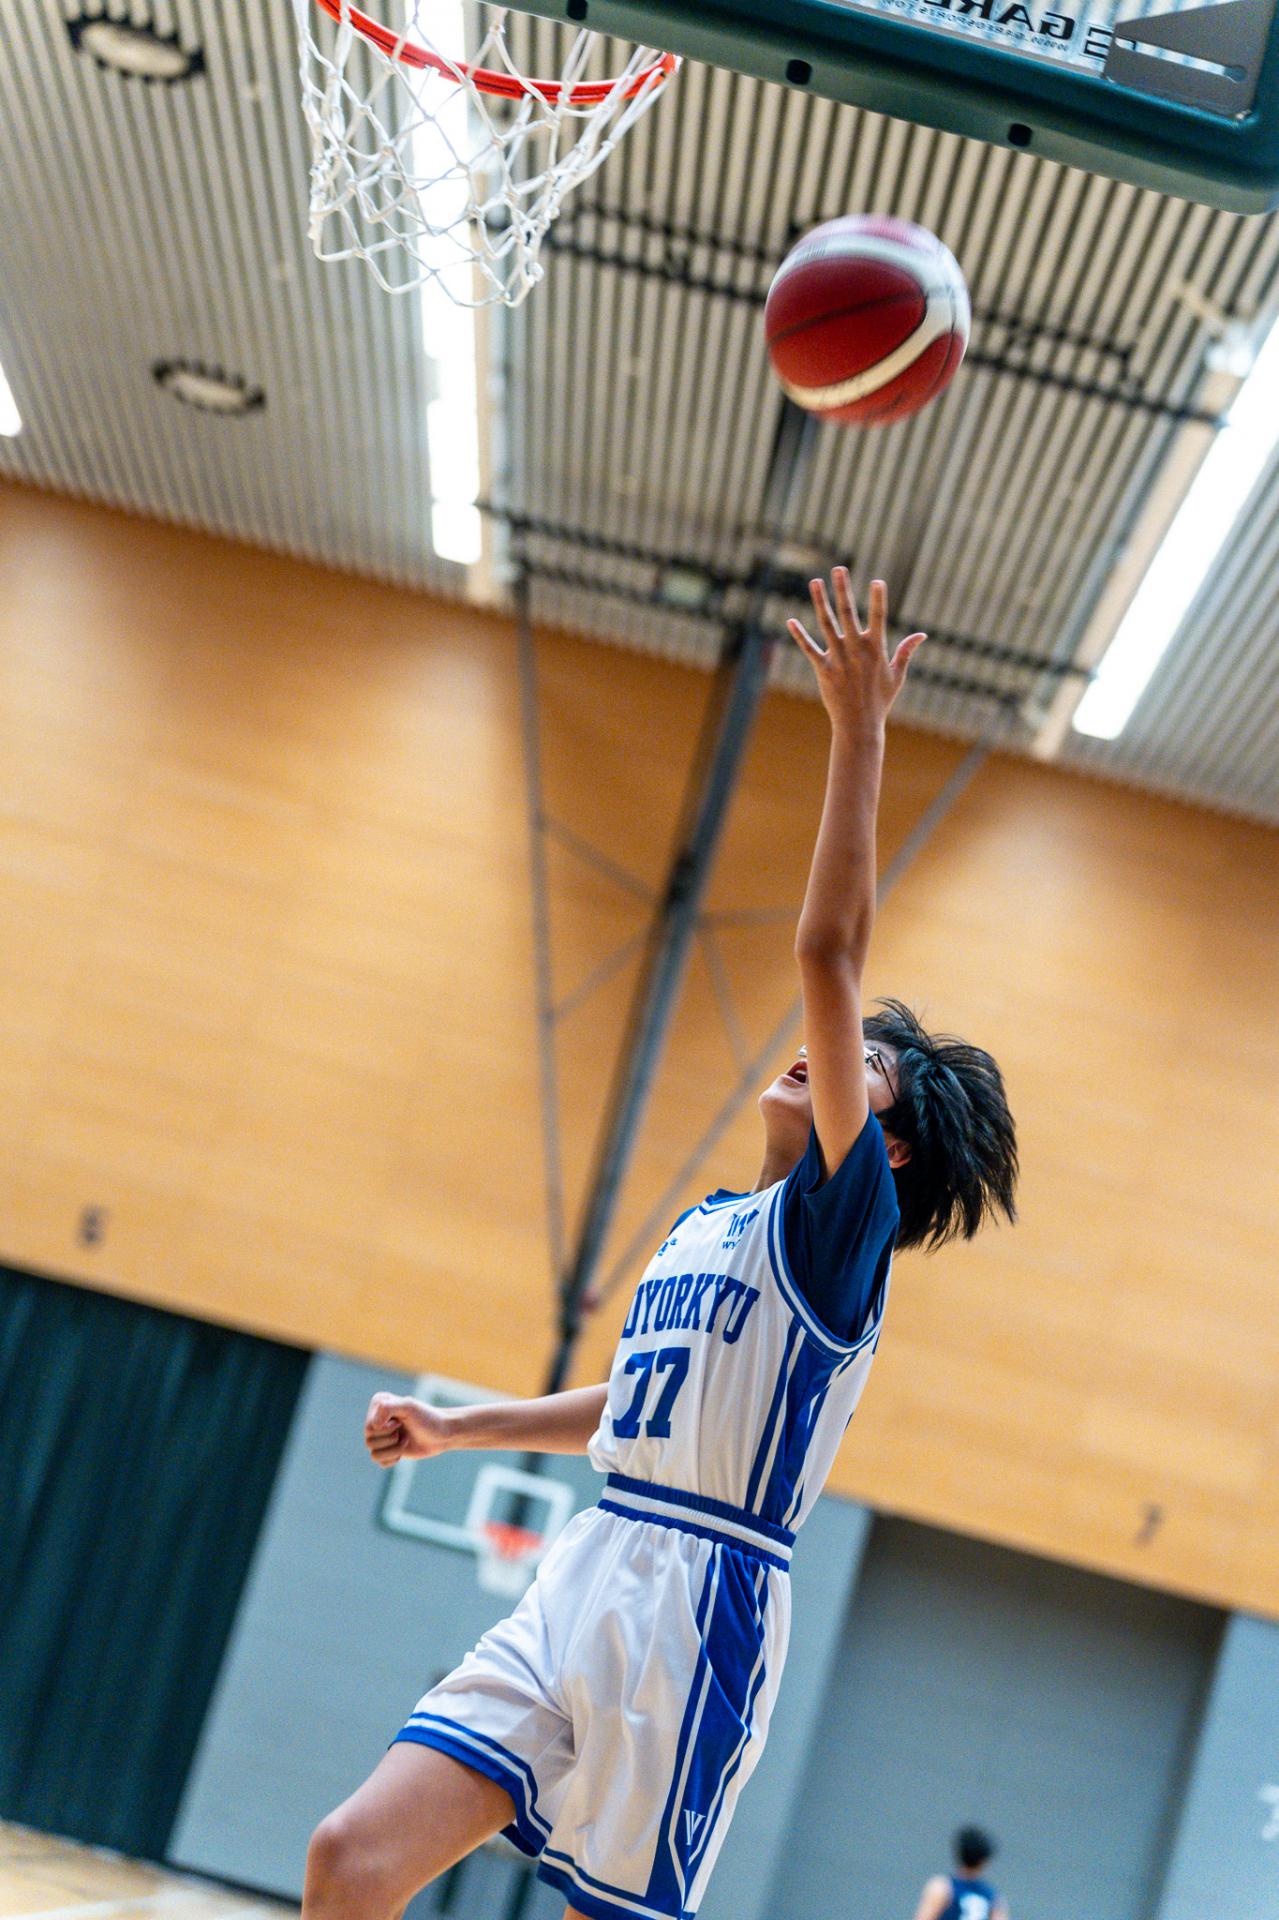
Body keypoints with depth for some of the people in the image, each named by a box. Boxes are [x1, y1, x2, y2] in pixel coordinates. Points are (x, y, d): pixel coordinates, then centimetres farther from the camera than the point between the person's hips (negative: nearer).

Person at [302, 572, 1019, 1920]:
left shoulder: (840, 1224, -5)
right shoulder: (701, 1227, 19)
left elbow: (828, 956, -16)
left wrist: (858, 731, -18)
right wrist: (459, 1428, 34)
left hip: (698, 1609, -7)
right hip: (580, 1579, 7)